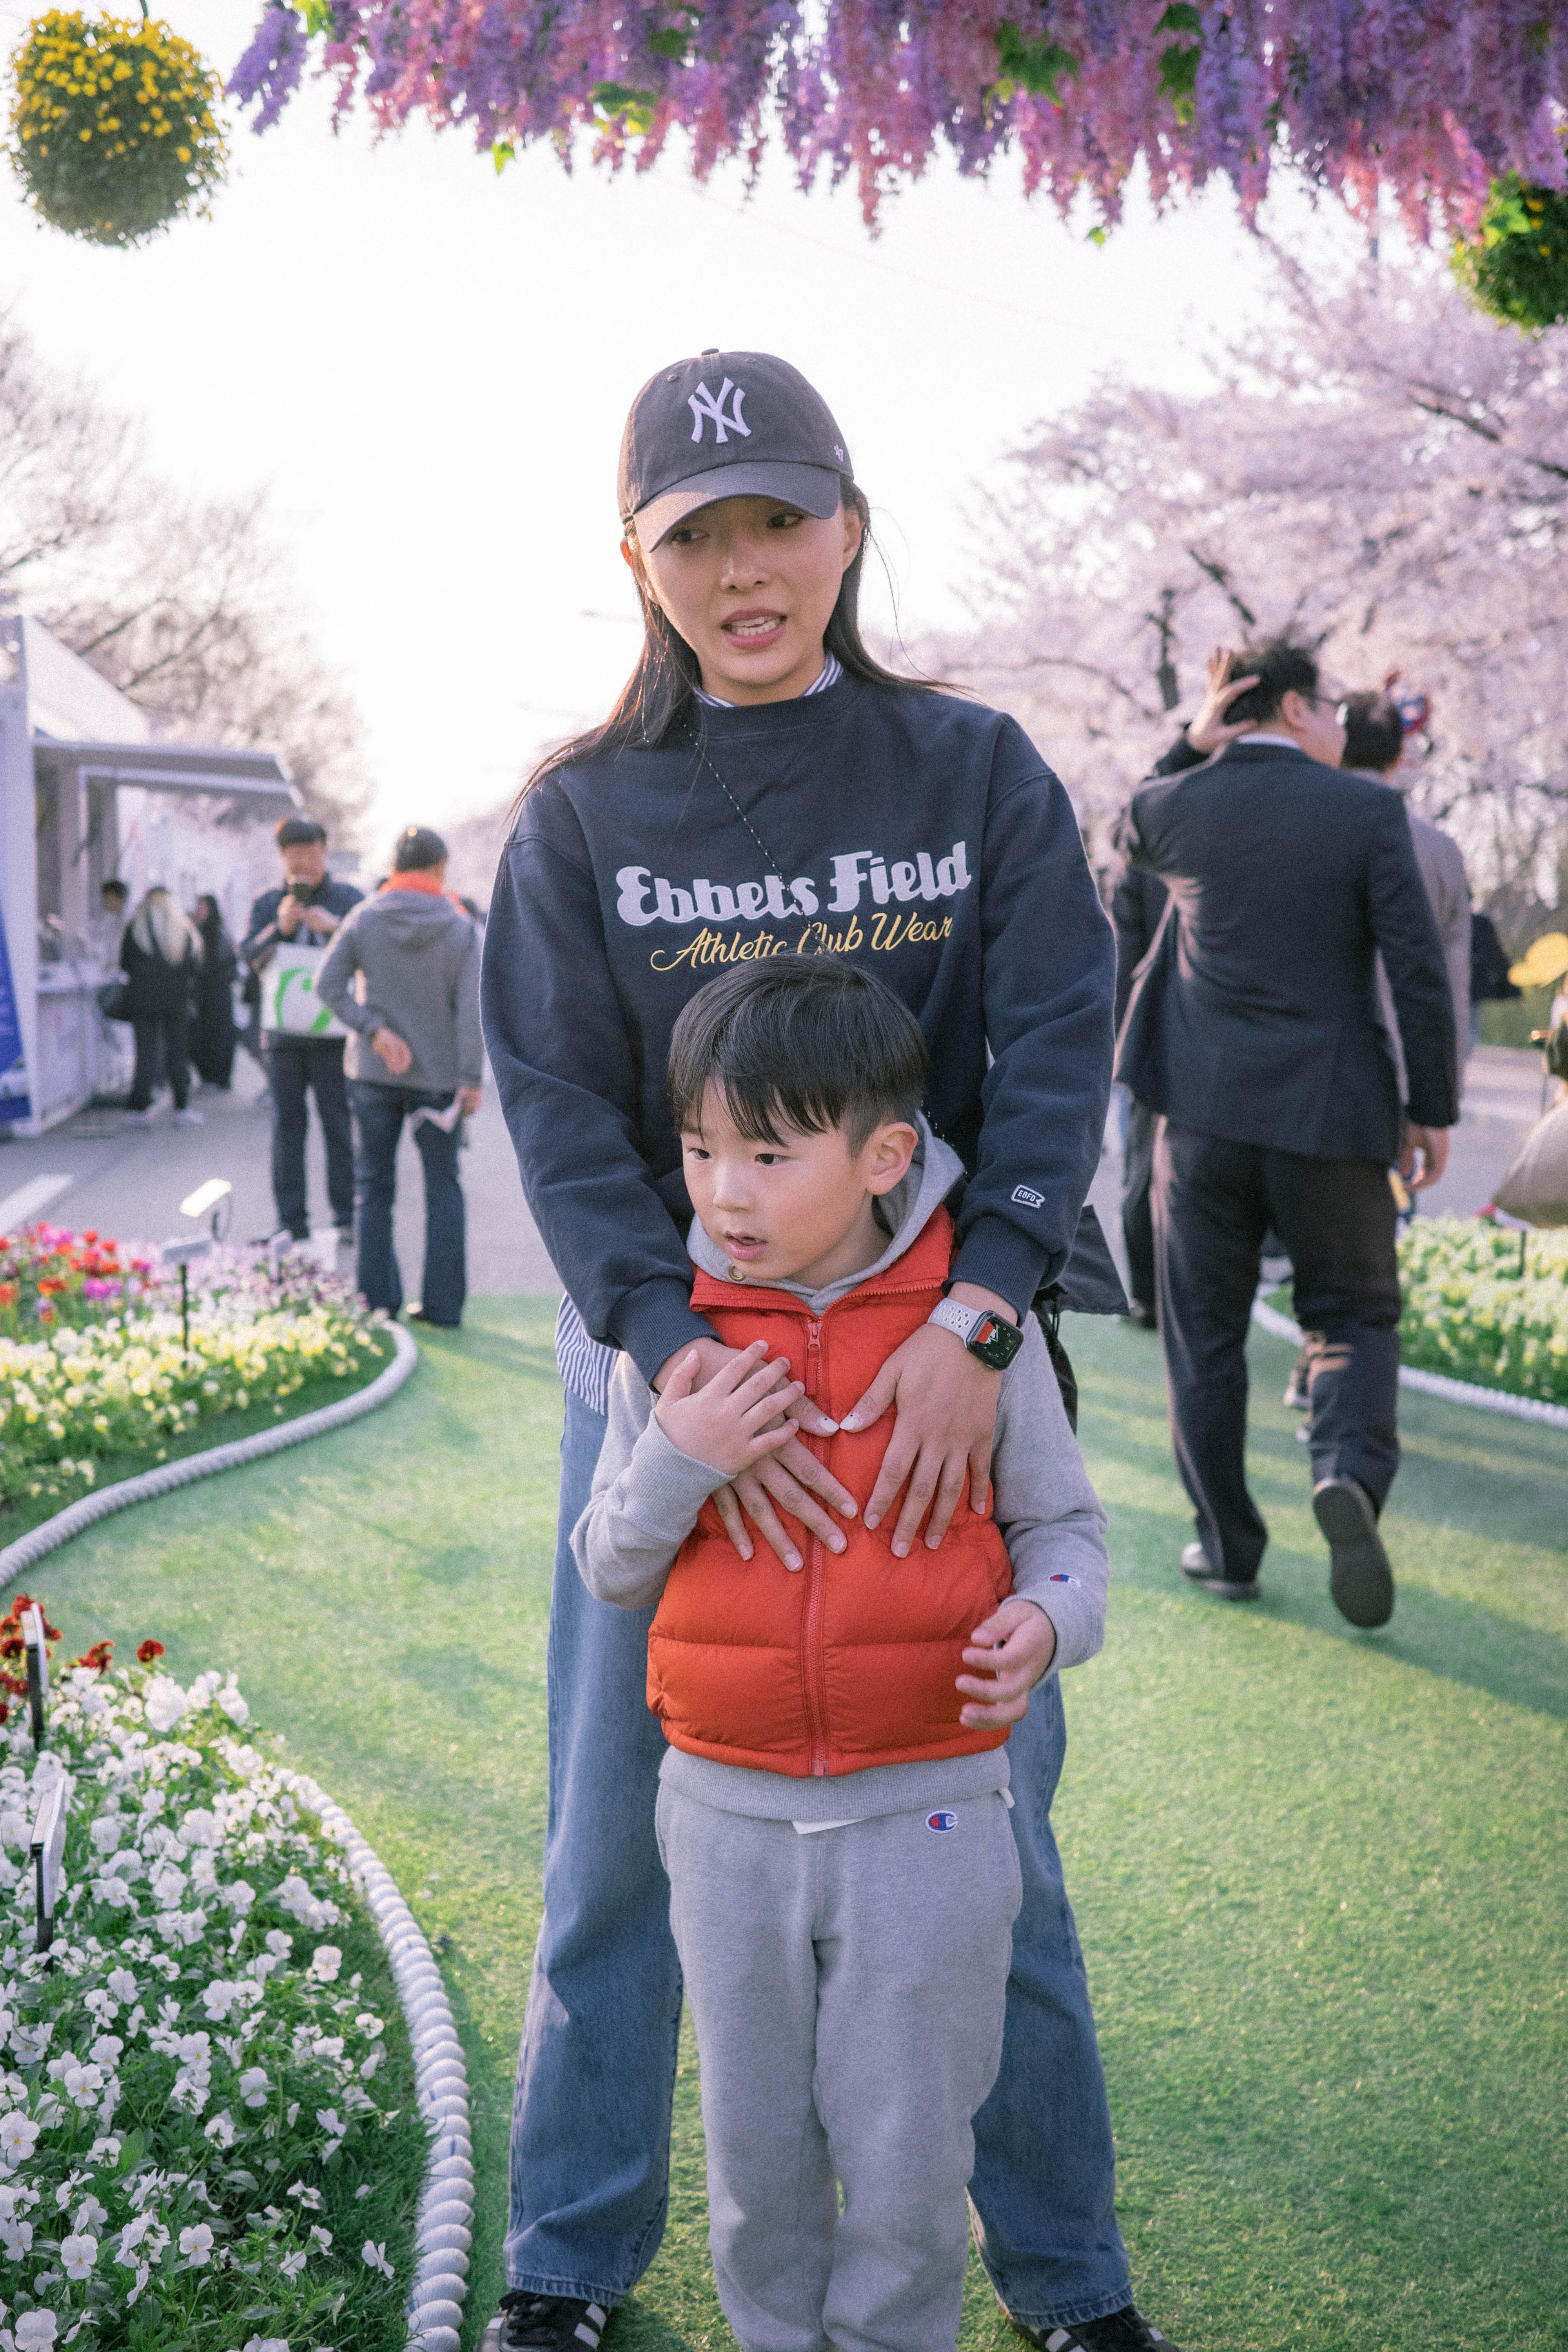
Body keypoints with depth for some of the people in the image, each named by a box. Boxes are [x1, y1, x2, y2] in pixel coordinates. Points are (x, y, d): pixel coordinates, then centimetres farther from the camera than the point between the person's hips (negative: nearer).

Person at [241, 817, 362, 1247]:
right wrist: (279, 928, -15)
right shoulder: (268, 904, 13)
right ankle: (292, 1222, 6)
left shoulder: (350, 899, 7)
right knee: (287, 1126, 2)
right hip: (282, 1033, 2)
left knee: (339, 1124, -3)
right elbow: (249, 956, 2)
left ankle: (347, 1218, 2)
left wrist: (335, 927, -18)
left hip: (333, 1031, -2)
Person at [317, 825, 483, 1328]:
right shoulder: (459, 927, -5)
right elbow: (471, 1009, -9)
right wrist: (471, 1079, -7)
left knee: (374, 1187, 10)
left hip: (374, 1073, 1)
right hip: (438, 1075, -1)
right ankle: (444, 1303, 8)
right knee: (444, 1188, 9)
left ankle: (377, 1300, 9)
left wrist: (375, 1031, -11)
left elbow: (328, 984, -9)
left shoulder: (364, 918, -2)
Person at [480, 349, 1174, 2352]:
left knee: (987, 1835, 9)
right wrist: (683, 1357, -24)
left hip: (940, 1360, 0)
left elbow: (1058, 1054, -10)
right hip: (661, 1362, 0)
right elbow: (559, 1114, -9)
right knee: (616, 1844, 9)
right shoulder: (582, 817, 1)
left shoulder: (977, 774, 1)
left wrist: (973, 1321, -25)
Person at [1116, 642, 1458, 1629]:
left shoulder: (1176, 806, 0)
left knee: (1206, 1334, 12)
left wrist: (1191, 746, 12)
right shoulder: (1369, 811, -6)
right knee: (1356, 1316, 13)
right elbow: (1421, 971, -8)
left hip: (1206, 1110, 2)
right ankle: (1350, 1473, -14)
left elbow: (1130, 833, 27)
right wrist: (1434, 1109, 2)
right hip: (1331, 1112, -1)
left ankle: (1227, 1546, 15)